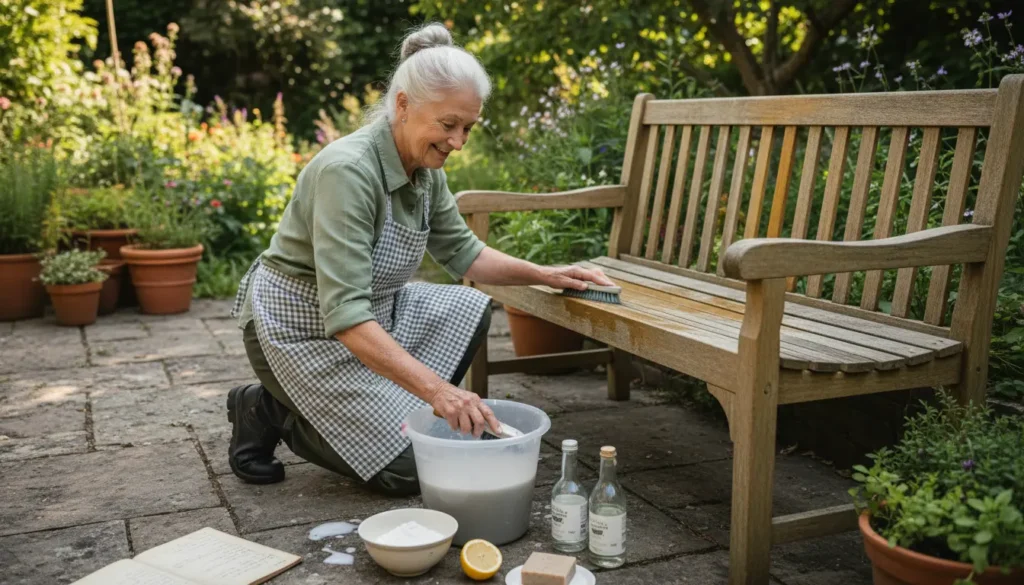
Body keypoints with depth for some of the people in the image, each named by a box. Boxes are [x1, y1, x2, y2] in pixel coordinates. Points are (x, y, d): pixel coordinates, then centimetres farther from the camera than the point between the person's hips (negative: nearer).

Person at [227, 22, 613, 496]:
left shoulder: (425, 169, -4)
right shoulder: (348, 170, -30)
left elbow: (460, 252, 11)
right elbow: (345, 315, -36)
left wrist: (543, 274, -2)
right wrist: (437, 388, -42)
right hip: (301, 327, -8)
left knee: (471, 309, -1)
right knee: (410, 467, -9)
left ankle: (393, 408, 9)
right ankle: (271, 413, 5)